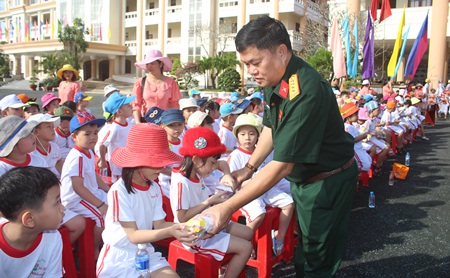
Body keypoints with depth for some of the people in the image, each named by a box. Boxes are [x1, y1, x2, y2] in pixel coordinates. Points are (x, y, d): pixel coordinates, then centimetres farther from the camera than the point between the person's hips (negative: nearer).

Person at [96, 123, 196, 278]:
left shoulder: (154, 188, -3)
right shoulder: (119, 190, -22)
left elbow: (159, 224, -3)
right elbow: (134, 235, -23)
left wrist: (183, 227, -21)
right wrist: (170, 232, -37)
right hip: (119, 260, -5)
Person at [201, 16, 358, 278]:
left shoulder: (305, 93, -33)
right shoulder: (274, 79, -5)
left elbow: (282, 166, -33)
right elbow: (271, 127, 10)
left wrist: (228, 208, -32)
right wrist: (249, 168, 2)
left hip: (328, 183, -8)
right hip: (303, 177, 8)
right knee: (306, 245, 22)